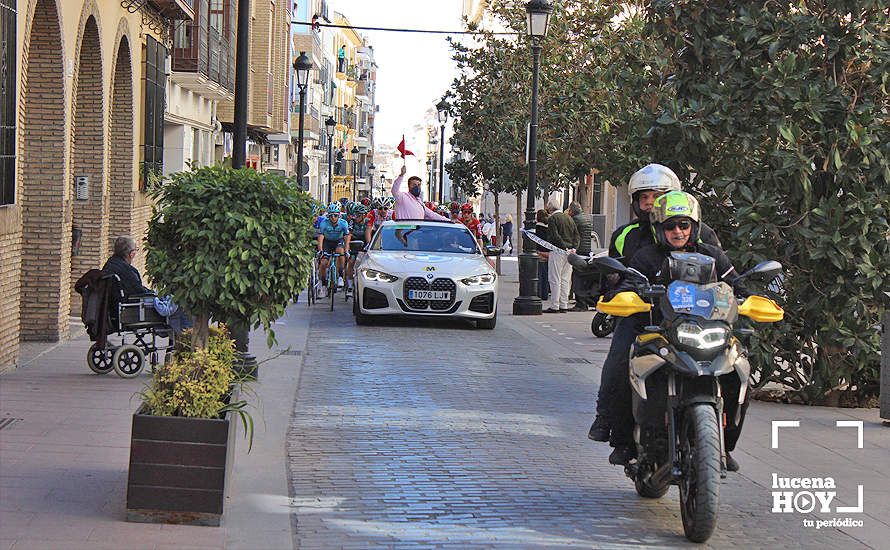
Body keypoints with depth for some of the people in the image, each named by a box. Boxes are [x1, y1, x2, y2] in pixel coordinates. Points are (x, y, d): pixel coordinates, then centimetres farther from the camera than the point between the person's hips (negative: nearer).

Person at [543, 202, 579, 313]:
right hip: (569, 253, 7)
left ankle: (554, 306, -5)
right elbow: (576, 235, 12)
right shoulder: (568, 218, 14)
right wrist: (573, 247, 2)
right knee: (565, 280, 11)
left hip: (557, 251, -7)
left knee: (555, 280, -3)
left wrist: (565, 247, -15)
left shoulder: (552, 218, -8)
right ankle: (564, 306, 12)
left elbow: (555, 236, -18)